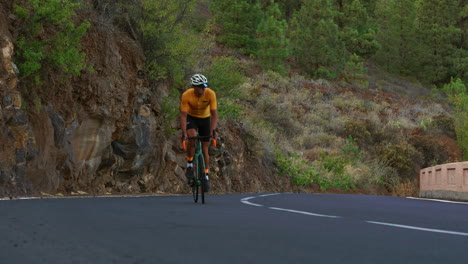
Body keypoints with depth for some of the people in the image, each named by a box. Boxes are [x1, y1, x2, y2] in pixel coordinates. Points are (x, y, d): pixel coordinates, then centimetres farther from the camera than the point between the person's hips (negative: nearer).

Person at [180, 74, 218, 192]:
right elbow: (183, 115, -28)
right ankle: (189, 165, -11)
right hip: (191, 118, -1)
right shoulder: (186, 95, -29)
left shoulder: (211, 94, -27)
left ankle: (206, 176, 14)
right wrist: (184, 132, -38)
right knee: (192, 138, -31)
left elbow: (214, 114, -27)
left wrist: (213, 130, -40)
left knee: (205, 148, 0)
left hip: (205, 118, 1)